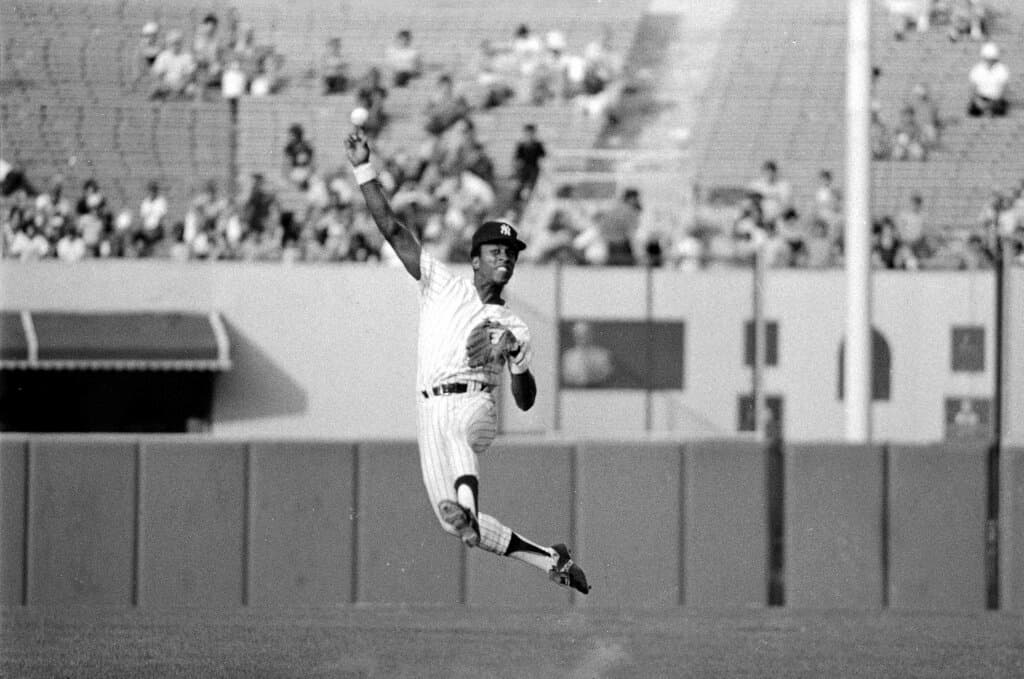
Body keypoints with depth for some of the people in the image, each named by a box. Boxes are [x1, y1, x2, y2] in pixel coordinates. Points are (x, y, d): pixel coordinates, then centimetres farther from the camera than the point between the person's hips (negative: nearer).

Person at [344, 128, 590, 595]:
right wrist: (363, 169, 5)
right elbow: (391, 228, 13)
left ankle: (468, 510, -68)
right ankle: (551, 560, 8)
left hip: (475, 407, -2)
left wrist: (514, 353, -6)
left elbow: (526, 401, 12)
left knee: (457, 434, -41)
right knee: (455, 522, -5)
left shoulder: (514, 327, 17)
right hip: (431, 412, 2)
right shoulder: (442, 285, 19)